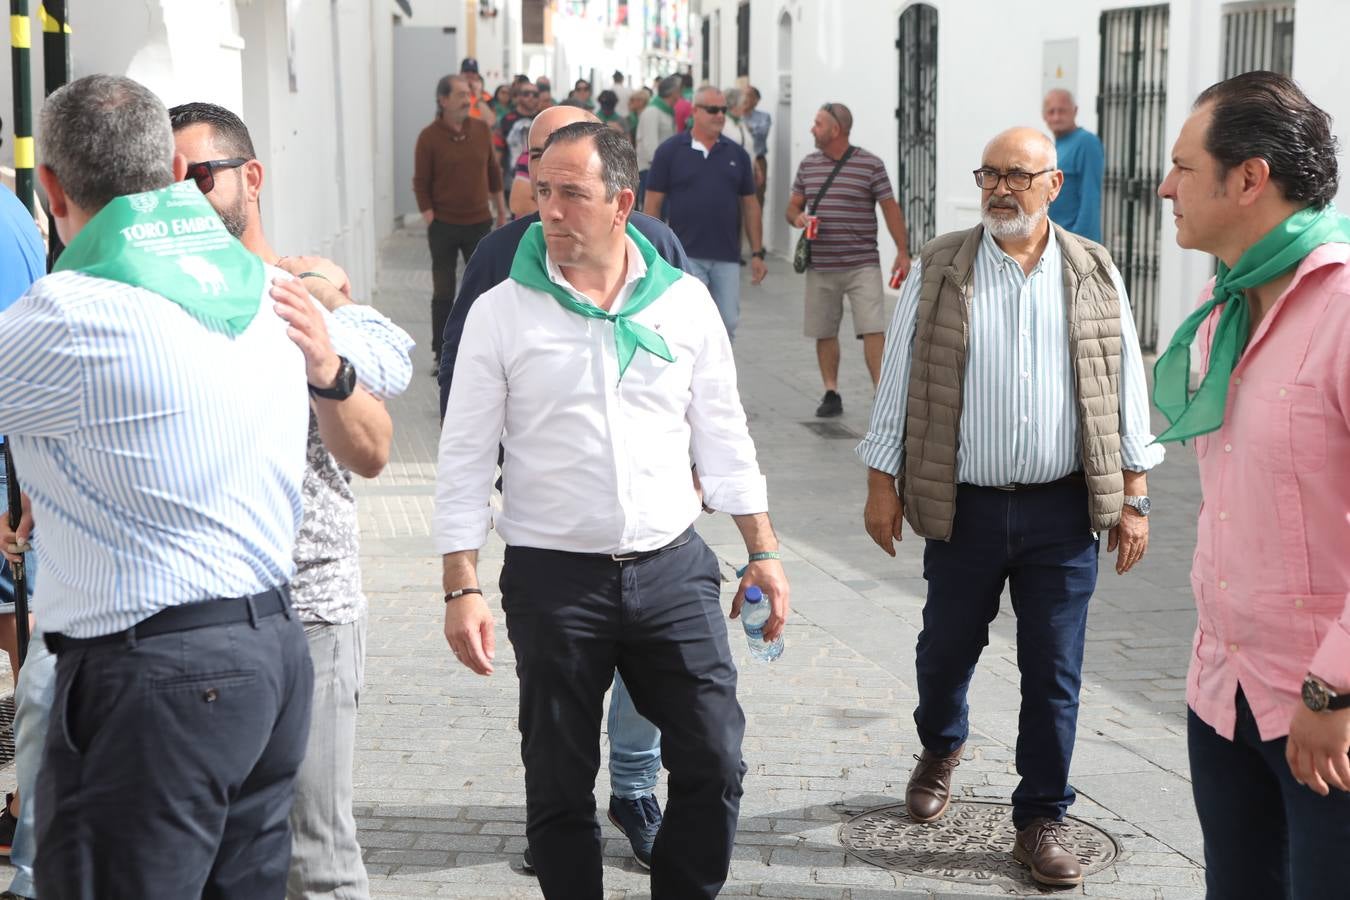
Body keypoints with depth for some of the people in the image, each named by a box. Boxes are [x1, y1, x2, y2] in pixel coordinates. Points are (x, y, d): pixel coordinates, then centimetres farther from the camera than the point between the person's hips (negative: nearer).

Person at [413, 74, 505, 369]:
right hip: (444, 225, -3)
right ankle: (443, 355, 13)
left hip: (479, 223, 3)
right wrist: (431, 223, -12)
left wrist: (501, 212, 13)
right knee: (444, 292, 4)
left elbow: (493, 172, 11)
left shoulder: (481, 129, 3)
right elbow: (421, 184, -7)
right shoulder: (429, 137, -8)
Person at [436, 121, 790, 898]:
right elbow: (466, 459, -2)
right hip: (553, 577, -2)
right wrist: (463, 588, -8)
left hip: (673, 568, 2)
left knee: (714, 767, 4)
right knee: (560, 786, 8)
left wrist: (763, 551, 7)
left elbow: (723, 434, 10)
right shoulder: (502, 313, -3)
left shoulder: (684, 301, 3)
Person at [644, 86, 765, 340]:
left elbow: (749, 205, 11)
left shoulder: (737, 154, 8)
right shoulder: (670, 151, -1)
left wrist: (757, 253, 6)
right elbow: (653, 204, -1)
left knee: (727, 325, 6)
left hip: (727, 258, 4)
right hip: (686, 256, -3)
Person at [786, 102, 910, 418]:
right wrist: (798, 218, -10)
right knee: (824, 333, 8)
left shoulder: (870, 165, -3)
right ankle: (831, 394, 19)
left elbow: (890, 208, -1)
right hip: (820, 267, 4)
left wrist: (903, 252, -6)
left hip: (862, 265, -4)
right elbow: (793, 205, 15)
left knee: (873, 330, -11)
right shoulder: (808, 165, 9)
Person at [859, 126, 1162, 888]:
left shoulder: (1095, 275, 2)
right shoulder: (938, 270, -1)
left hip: (1063, 511, 0)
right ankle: (941, 748, 46)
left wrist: (1134, 496, 3)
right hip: (964, 506, 0)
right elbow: (900, 380, 2)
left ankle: (1042, 820, 18)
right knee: (947, 648, 16)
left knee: (1055, 673, 4)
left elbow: (1125, 387, 5)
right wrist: (883, 482, 0)